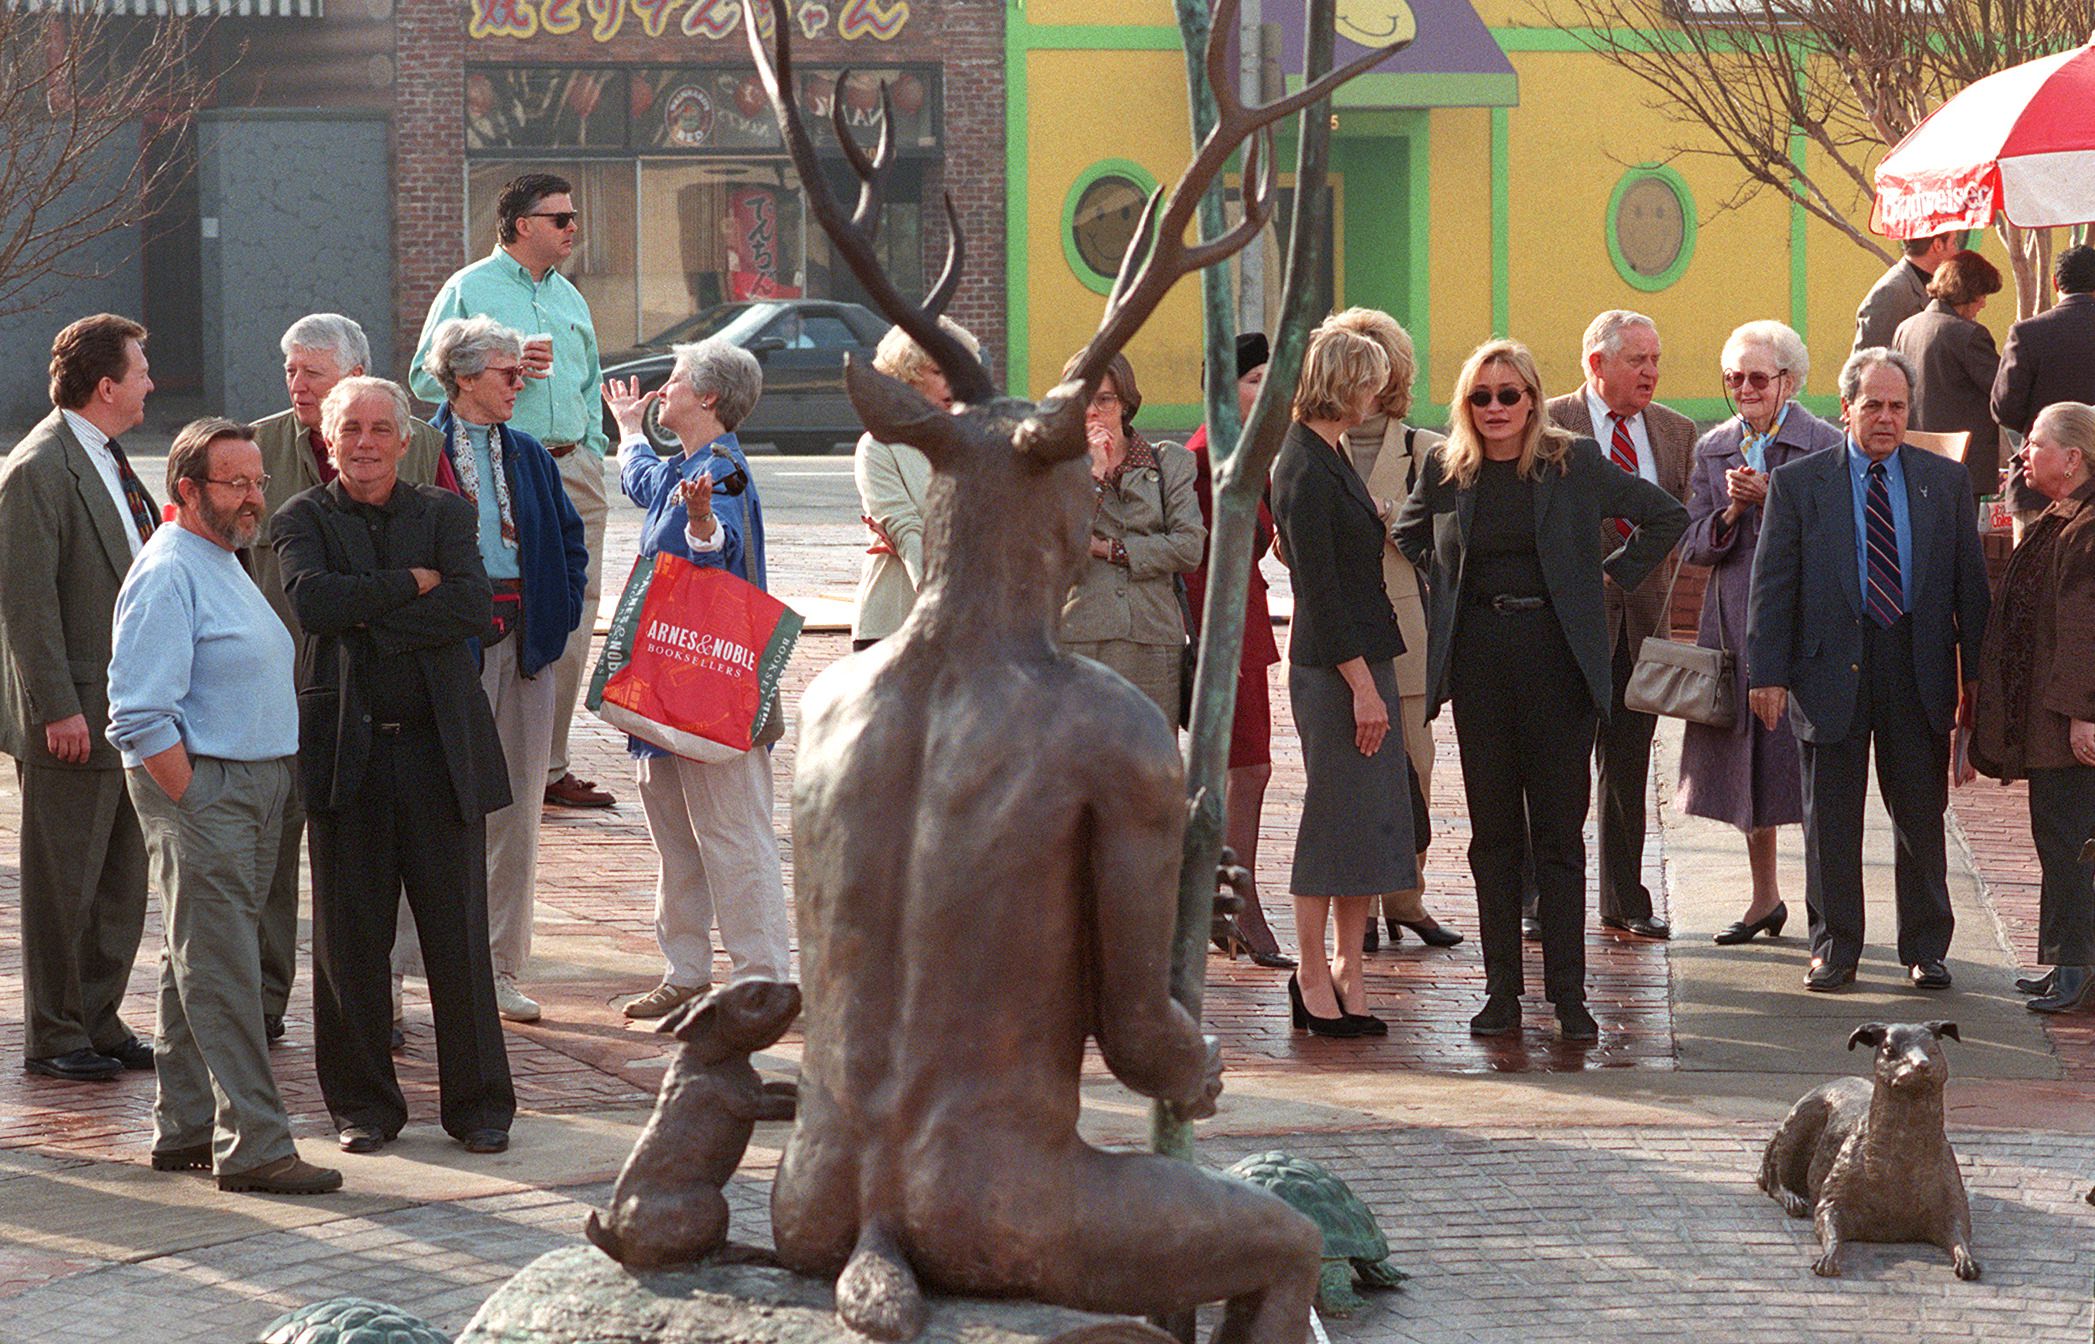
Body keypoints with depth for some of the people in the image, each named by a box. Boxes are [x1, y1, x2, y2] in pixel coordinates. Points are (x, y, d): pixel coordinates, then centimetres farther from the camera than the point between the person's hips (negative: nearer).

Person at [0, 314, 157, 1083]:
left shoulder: (109, 463, 14)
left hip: (128, 713, 9)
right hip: (73, 720, -9)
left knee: (120, 885, 13)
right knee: (63, 888, 0)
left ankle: (98, 1024, 22)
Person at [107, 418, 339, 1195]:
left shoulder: (225, 565, 17)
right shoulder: (168, 575, -14)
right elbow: (141, 717, -20)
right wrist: (192, 804, -19)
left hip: (254, 784, 10)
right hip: (200, 787, -10)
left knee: (199, 965, 14)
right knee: (222, 976, -9)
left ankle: (184, 1130, 21)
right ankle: (252, 1146, -9)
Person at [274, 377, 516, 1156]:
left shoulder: (445, 515, 8)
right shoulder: (303, 521, 5)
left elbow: (473, 607, -9)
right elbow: (312, 597, -15)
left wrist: (366, 617, -11)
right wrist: (411, 583, -11)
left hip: (439, 746, 0)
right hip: (345, 749, 0)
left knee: (459, 934, 2)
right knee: (350, 938, 4)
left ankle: (479, 1102, 11)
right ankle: (362, 1104, 15)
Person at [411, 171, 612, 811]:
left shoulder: (568, 297, 20)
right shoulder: (467, 290, 1)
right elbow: (426, 377, -3)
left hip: (573, 470, 6)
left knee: (571, 621, 4)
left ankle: (550, 766, 11)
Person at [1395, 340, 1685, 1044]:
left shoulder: (1575, 463, 0)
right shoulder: (1445, 471, 5)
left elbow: (1667, 515, 8)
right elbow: (1405, 543, 24)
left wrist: (1612, 574, 3)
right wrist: (1448, 596, 11)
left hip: (1556, 658, -2)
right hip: (1479, 661, 2)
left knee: (1559, 834, -1)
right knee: (1493, 833, 5)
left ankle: (1568, 994, 2)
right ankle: (1502, 992, 10)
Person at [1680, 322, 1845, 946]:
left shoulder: (1824, 444, -3)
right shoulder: (1713, 449, 11)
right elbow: (1693, 546, 8)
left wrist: (1773, 499, -16)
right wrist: (1731, 512, -10)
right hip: (1734, 622, 5)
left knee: (1804, 758, -7)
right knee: (1745, 759, 10)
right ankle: (1765, 899, 23)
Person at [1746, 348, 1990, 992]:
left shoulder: (1945, 481, 6)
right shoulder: (1797, 482, 1)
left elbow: (1970, 582, 7)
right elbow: (1771, 586, 0)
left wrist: (1976, 674, 3)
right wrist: (1768, 673, -6)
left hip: (1919, 669, 1)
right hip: (1831, 668, -1)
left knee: (1922, 816, 7)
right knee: (1831, 820, 5)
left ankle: (1925, 948, 19)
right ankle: (1834, 949, 16)